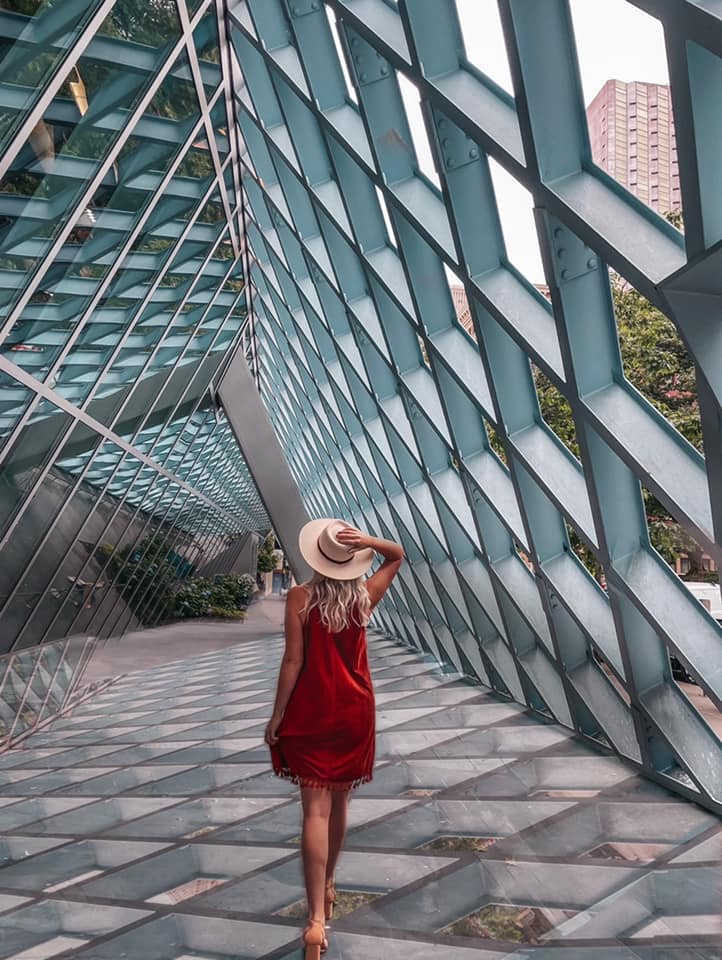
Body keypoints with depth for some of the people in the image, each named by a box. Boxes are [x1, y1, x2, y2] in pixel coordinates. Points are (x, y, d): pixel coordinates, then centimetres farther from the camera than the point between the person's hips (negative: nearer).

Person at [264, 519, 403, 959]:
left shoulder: (300, 598, -12)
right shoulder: (365, 597, -4)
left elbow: (293, 660, -13)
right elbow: (398, 556, 9)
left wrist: (277, 715, -4)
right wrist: (368, 541, -11)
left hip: (310, 711, -3)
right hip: (355, 710, 3)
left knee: (316, 810, 1)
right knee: (339, 803, 19)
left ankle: (317, 918, -4)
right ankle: (328, 886, 39)